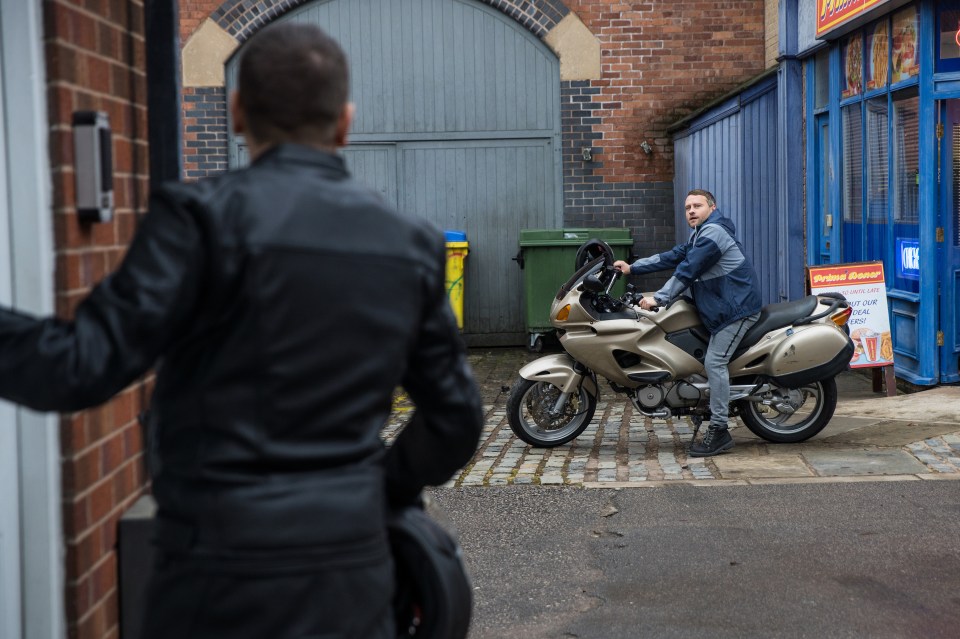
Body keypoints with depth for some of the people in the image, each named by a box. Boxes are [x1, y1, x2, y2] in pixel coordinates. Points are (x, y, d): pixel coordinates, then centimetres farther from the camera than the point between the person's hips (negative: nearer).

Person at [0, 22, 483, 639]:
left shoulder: (206, 216, -10)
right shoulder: (410, 243, 6)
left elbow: (82, 367, -14)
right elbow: (456, 416, 12)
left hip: (227, 573, -4)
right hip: (357, 570, 5)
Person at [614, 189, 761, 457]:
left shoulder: (713, 232, -14)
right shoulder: (701, 235, 21)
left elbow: (687, 271, -19)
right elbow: (673, 257, 21)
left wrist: (658, 298, -17)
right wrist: (632, 268, 18)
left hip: (737, 307, -11)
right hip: (724, 306, 11)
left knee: (714, 362, -15)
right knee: (714, 362, 11)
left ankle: (718, 431, -15)